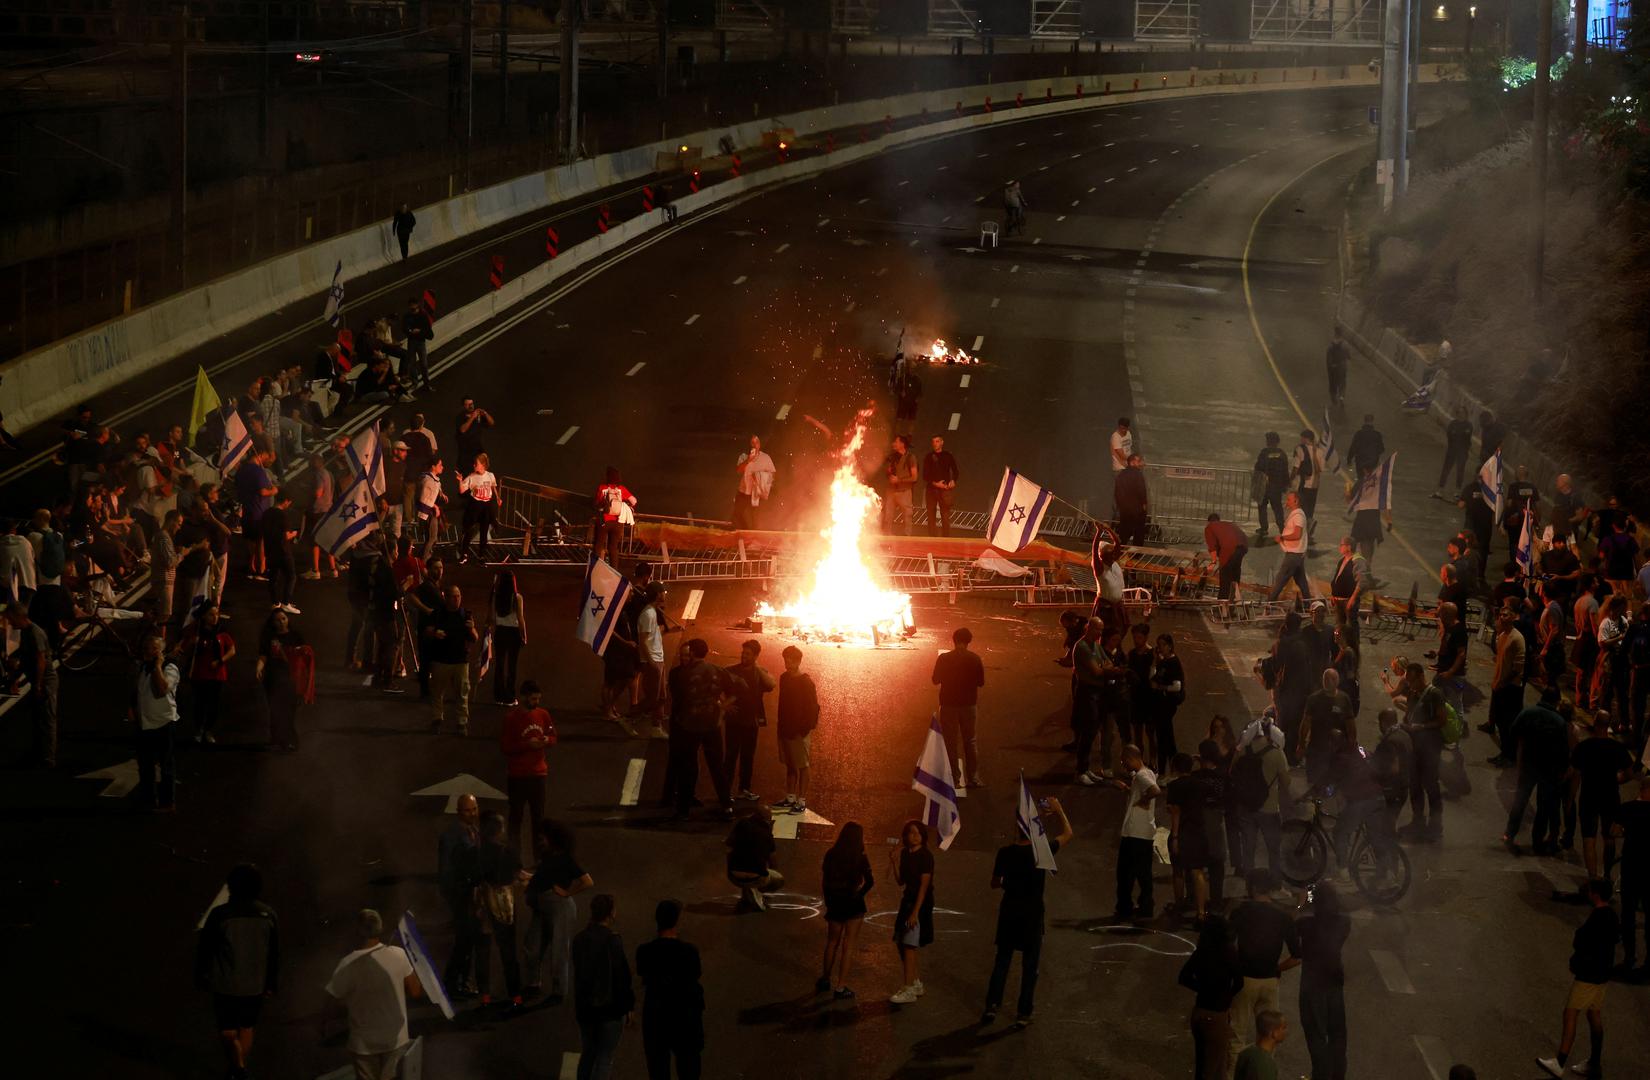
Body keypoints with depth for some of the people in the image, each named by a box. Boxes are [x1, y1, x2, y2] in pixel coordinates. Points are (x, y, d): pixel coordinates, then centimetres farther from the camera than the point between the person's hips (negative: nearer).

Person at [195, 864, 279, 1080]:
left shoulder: (219, 915, -17)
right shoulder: (268, 914, -9)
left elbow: (204, 948, -7)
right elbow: (275, 954, 1)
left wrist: (201, 977, 9)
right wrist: (272, 983, 15)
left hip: (226, 985, -3)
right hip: (255, 986, 3)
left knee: (227, 1032, 9)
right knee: (246, 1028, 22)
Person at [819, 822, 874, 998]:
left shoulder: (831, 855, -2)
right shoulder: (860, 858, -12)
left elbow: (824, 879, 1)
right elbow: (870, 882, -15)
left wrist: (828, 900, 10)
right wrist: (859, 895, 2)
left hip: (834, 904, 4)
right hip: (853, 904, -3)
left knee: (832, 942, 21)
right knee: (848, 945, 3)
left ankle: (826, 979, 32)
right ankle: (841, 987, 2)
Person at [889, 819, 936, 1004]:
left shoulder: (925, 856, -14)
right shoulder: (905, 854, 8)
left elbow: (924, 885, -18)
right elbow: (900, 881, 10)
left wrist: (915, 912, -22)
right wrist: (894, 862, -5)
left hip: (921, 902, -8)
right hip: (907, 899, 8)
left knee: (909, 945, -10)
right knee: (900, 943, 13)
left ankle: (909, 990, -8)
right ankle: (917, 983, 25)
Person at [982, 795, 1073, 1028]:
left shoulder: (1005, 853, -9)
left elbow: (995, 883, 2)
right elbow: (1067, 834, 0)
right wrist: (1058, 810, 8)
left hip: (1009, 914, 2)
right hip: (1032, 915, -2)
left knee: (1002, 961, 16)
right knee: (1029, 965, 8)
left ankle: (992, 1006, 12)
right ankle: (1023, 1014, 10)